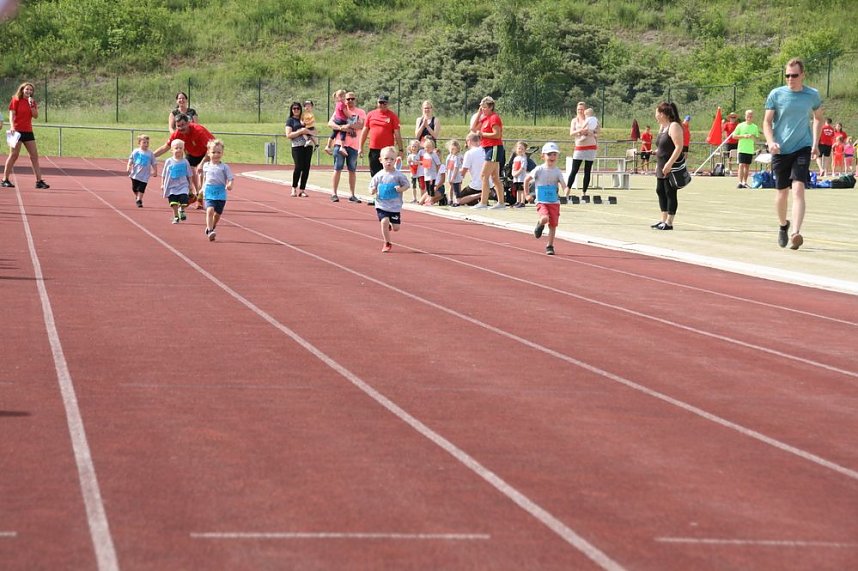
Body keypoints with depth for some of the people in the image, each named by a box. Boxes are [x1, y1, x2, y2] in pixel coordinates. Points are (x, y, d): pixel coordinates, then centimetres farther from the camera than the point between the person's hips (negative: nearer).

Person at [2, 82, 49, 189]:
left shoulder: (32, 102, 12)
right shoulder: (16, 100, -3)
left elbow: (36, 116, 2)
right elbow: (11, 115, -10)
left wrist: (32, 105, -9)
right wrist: (12, 126, -24)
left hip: (28, 132, 6)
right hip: (17, 131, -6)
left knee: (34, 156, 3)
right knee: (14, 155, -5)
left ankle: (39, 180, 5)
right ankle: (5, 180, 2)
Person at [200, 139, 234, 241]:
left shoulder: (224, 167, -1)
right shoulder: (206, 166, 9)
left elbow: (230, 178, -6)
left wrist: (229, 185, -26)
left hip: (221, 193, 0)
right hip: (209, 192, 0)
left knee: (218, 213, 9)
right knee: (210, 210, -20)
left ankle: (211, 228, 36)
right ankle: (210, 231, -23)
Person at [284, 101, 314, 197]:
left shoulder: (304, 119, 20)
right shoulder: (290, 120, 7)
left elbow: (312, 131, 22)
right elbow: (288, 135, -4)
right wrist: (300, 131, -10)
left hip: (308, 146, 4)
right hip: (297, 146, -4)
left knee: (306, 167, -1)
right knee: (299, 167, -12)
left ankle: (302, 189, 6)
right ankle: (294, 188, 5)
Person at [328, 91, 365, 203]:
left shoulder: (360, 112, 7)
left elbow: (361, 125, -9)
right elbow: (330, 123, -5)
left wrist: (349, 126, -21)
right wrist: (341, 128, -21)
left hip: (354, 145, 1)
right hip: (340, 143, -1)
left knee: (352, 170, 6)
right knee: (337, 169, -1)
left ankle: (352, 195, 13)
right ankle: (334, 193, 2)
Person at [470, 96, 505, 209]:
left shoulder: (494, 118, -13)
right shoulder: (485, 118, 15)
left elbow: (497, 134, -21)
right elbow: (473, 128, 13)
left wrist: (482, 134, -13)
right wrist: (479, 113, 9)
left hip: (494, 148, -10)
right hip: (489, 149, 10)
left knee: (484, 175, -12)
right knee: (495, 177, 12)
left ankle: (483, 202, -13)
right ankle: (501, 202, 16)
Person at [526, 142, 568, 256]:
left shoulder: (557, 172, -1)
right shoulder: (539, 170, -5)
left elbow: (563, 185, -11)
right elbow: (526, 180, 8)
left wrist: (566, 190, -35)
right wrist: (527, 194, 9)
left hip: (554, 202, 2)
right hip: (542, 202, -2)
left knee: (553, 224, 1)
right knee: (545, 218, -27)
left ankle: (550, 246, 18)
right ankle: (539, 225, 10)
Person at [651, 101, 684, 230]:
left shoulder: (674, 126, -15)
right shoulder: (662, 126, 14)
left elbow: (679, 147, -22)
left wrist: (669, 164, -26)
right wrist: (658, 164, 17)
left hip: (672, 167, -10)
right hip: (662, 166, 10)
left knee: (670, 193, -5)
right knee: (660, 191, 11)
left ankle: (669, 223, -1)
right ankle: (663, 220, 18)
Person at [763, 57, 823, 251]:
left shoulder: (812, 95, 0)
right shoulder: (776, 94, -3)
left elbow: (818, 118, 17)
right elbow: (767, 122, 0)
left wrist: (815, 144, 8)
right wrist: (771, 141, -19)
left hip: (802, 148, -1)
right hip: (780, 151, 1)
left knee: (798, 189, -17)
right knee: (782, 193, 9)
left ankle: (796, 234, -26)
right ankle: (783, 225, 37)